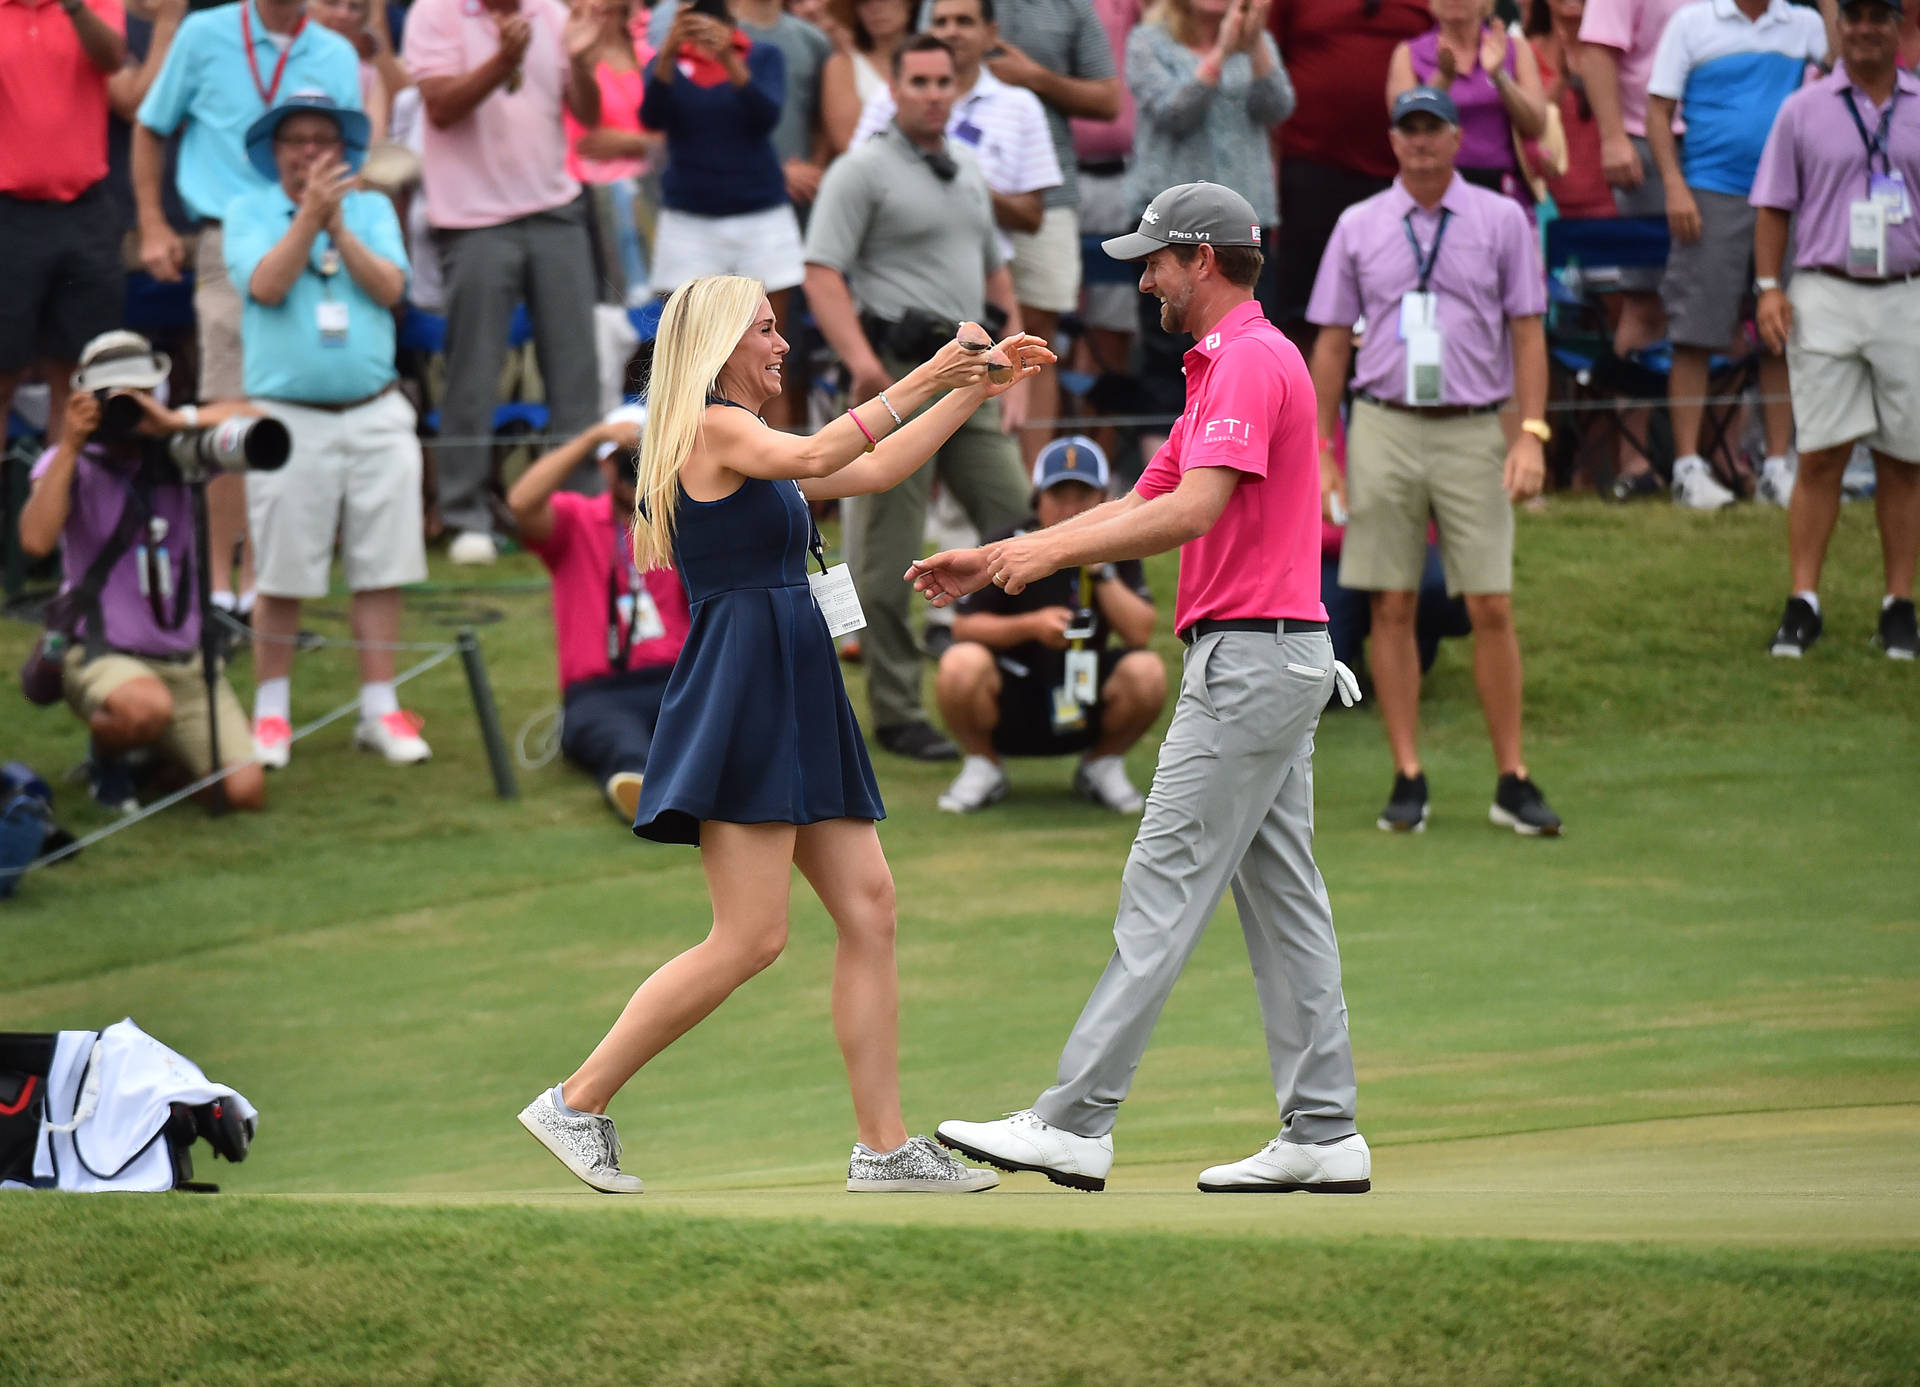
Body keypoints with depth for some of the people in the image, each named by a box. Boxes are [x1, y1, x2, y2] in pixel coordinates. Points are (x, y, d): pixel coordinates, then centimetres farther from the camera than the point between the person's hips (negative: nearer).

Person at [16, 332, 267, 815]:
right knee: (147, 705, -40)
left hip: (184, 659, 4)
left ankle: (161, 756, 21)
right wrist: (70, 445, -19)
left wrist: (176, 422, -19)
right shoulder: (72, 463, -3)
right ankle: (107, 757, -2)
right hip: (101, 653, -4)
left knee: (245, 791, -13)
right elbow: (36, 539, -20)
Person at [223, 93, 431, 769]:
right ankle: (271, 712, 10)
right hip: (287, 417, -2)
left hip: (375, 415, 2)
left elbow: (390, 287, -2)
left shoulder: (371, 209, 12)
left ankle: (380, 707, 9)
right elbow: (266, 284, -10)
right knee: (281, 575, -1)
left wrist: (338, 227, -11)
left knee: (381, 571, 2)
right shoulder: (249, 213, 6)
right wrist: (307, 216, -17)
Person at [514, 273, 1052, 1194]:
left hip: (796, 704, 10)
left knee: (869, 909, 3)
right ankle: (576, 1103, -5)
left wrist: (976, 389, 26)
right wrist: (919, 384, -29)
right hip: (742, 693, -10)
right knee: (750, 938, -12)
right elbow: (813, 457, -28)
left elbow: (873, 469, 28)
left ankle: (884, 1146, 2)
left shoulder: (743, 446, 21)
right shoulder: (715, 428, -8)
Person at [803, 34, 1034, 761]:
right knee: (889, 549, -3)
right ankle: (896, 713, 1)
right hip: (900, 369, -7)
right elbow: (822, 272, -13)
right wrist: (860, 357, -24)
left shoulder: (968, 174, 19)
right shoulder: (862, 171, -5)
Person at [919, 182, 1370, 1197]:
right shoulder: (1224, 368, 21)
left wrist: (1053, 552, -17)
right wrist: (993, 561, 19)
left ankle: (1075, 1123, -10)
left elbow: (1191, 512, -25)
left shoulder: (1250, 362, -13)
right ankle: (1322, 1133, 7)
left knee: (1163, 892, -10)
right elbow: (1141, 507, 24)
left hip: (1248, 657, -11)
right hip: (1279, 660, 11)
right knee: (1280, 896, 8)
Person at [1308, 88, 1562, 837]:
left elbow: (1528, 332, 4)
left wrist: (1532, 434, -6)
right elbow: (1332, 343, 11)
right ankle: (1408, 780, 6)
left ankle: (1512, 781, 2)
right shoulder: (1359, 226, 8)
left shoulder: (1501, 221, 5)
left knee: (1492, 608, -4)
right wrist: (1320, 451, 6)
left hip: (1473, 431, -1)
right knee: (1392, 609, 1)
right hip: (1384, 429, 1)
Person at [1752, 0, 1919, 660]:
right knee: (1820, 456, -4)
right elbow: (1773, 207, 7)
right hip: (1825, 296, -1)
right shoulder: (1803, 110, 5)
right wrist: (1769, 287, -4)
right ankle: (1803, 602, -2)